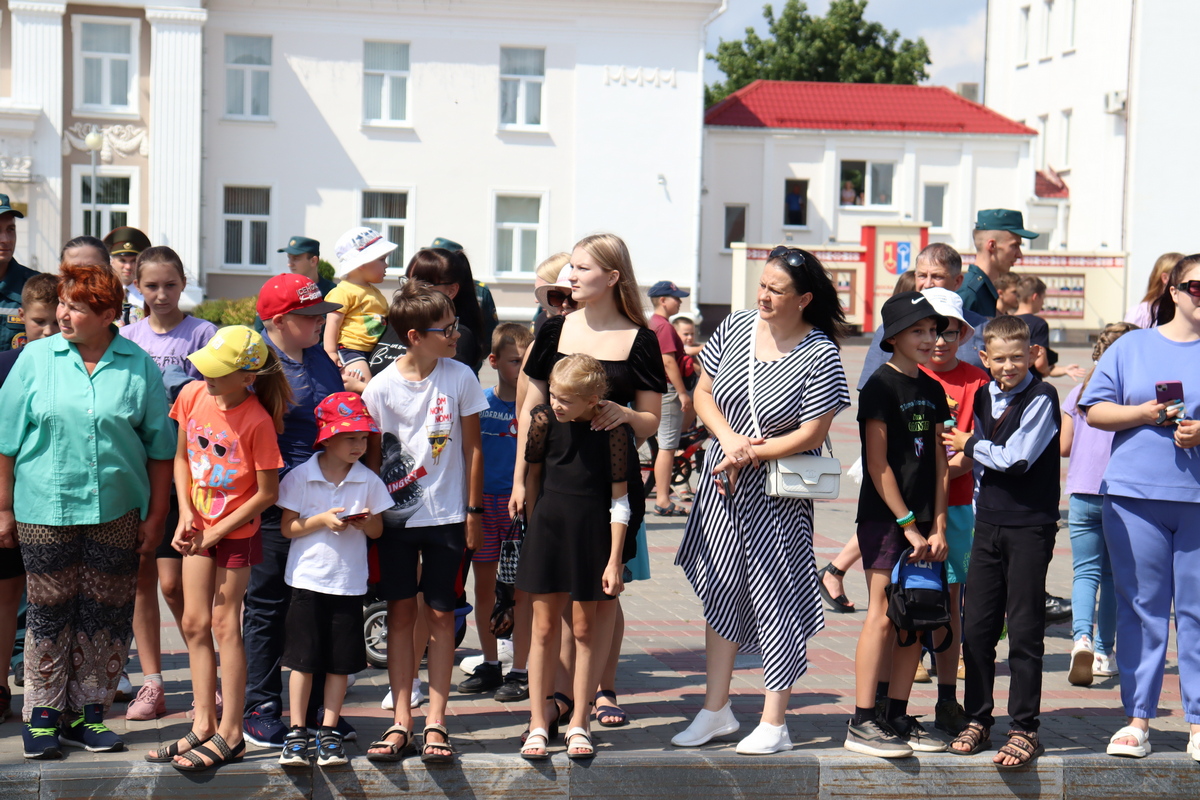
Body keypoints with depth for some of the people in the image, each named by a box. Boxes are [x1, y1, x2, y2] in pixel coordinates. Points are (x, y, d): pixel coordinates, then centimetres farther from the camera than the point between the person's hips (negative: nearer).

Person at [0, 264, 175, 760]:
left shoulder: (139, 366, 1)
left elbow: (160, 447, 5)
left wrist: (156, 516, 3)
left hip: (116, 514, 1)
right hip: (44, 511, -1)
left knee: (107, 616, 5)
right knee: (49, 613, 4)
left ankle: (87, 714, 16)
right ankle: (44, 715, 14)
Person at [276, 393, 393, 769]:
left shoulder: (368, 481, 3)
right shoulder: (300, 477, -2)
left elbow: (377, 531, 9)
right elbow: (288, 527, -2)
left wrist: (366, 522, -13)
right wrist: (322, 520, -17)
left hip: (349, 581, 2)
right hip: (307, 579, -2)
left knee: (341, 661, 4)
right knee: (302, 658, 1)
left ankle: (329, 731, 13)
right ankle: (296, 732, 10)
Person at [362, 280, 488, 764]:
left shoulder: (460, 378, -4)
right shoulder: (381, 387, -6)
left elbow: (472, 448, 2)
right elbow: (373, 455, 2)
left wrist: (474, 511, 1)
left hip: (446, 515, 0)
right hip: (395, 515, 0)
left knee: (440, 614, 3)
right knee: (401, 612, 4)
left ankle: (436, 722, 11)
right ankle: (401, 721, 11)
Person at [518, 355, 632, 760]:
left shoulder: (612, 429, -12)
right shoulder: (543, 419, -4)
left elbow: (619, 499, -8)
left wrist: (614, 560, -9)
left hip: (591, 532, -2)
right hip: (547, 528, 2)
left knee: (584, 628, 6)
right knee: (544, 627, 6)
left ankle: (578, 724, 17)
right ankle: (538, 724, 14)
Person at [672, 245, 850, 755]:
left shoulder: (820, 355, -13)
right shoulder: (734, 330, 2)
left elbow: (811, 433, -14)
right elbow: (702, 393, 7)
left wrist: (749, 455, -16)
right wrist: (729, 438, -10)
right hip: (722, 482, 5)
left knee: (777, 599, -1)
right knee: (719, 590, 12)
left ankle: (774, 724, 9)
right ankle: (716, 709, 24)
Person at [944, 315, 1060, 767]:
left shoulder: (1041, 398, -9)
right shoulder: (983, 397, 11)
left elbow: (1016, 459, -16)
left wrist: (969, 445, -3)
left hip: (1031, 528, -6)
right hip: (989, 525, 6)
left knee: (1025, 630, -2)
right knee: (976, 627, 6)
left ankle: (1024, 729, 6)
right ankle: (977, 721, 18)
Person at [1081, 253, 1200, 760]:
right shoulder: (1131, 347, 10)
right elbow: (1095, 410, 7)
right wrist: (1144, 413, -8)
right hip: (1134, 495, 1)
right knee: (1140, 609, 4)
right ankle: (1137, 718, 11)